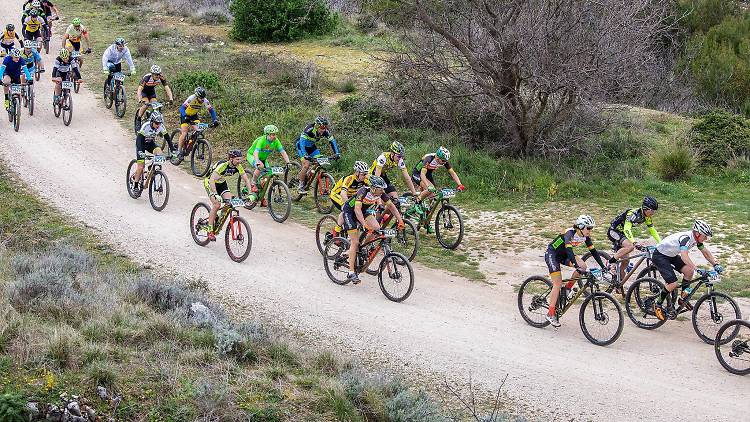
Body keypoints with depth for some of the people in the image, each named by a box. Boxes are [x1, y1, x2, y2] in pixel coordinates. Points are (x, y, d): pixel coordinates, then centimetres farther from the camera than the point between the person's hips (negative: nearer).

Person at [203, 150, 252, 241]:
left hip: (221, 183, 6)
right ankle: (210, 230, -14)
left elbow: (246, 180, -10)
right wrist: (216, 194, -52)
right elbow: (212, 180, -41)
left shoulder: (238, 166, -17)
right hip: (209, 182, -6)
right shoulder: (222, 165, -34)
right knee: (217, 204, -22)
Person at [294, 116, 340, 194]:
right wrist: (305, 155, -53)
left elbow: (332, 141, -11)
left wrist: (337, 153, -24)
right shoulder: (309, 129, -35)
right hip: (301, 145, -5)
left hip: (311, 146, 5)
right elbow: (302, 141, -42)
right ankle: (300, 186, -10)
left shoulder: (325, 132, -21)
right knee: (306, 165, -22)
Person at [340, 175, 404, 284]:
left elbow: (391, 206, -7)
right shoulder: (363, 192, -34)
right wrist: (364, 224, -53)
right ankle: (351, 273, -11)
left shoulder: (381, 193, -17)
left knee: (376, 228, -18)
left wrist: (400, 221, -15)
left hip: (364, 210, 6)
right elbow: (357, 209, -42)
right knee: (355, 242, -14)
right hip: (349, 211, -6)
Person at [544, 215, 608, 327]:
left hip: (563, 254, 7)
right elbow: (569, 250, -40)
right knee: (558, 283, -15)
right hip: (552, 254, -7)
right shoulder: (570, 233, -29)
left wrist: (603, 267, -9)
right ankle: (551, 314, -11)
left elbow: (593, 251, -3)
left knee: (583, 266, -17)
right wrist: (576, 265, -51)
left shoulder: (585, 236, -7)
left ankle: (567, 289, 1)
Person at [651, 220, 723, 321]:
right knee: (673, 283, -18)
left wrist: (716, 265, -5)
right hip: (659, 256, -9)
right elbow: (684, 256, -47)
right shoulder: (686, 238, -32)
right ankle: (657, 306, -2)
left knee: (689, 271, -6)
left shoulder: (696, 238, -6)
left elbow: (705, 252, 7)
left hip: (671, 255, 9)